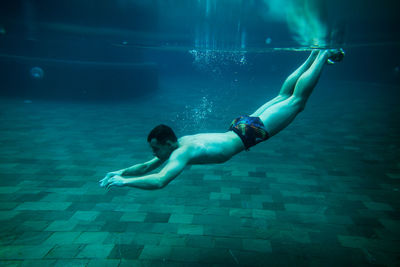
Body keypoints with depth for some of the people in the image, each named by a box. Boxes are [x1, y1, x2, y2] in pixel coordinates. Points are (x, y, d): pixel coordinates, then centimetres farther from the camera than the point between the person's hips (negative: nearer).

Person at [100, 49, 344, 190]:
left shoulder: (181, 153, -26)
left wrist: (124, 182, -31)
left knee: (297, 100, 2)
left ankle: (324, 54, 16)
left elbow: (159, 181, -41)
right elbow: (146, 166, 12)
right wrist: (121, 171, 1)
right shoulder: (178, 144, -1)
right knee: (283, 95, 20)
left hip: (248, 132, -6)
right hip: (241, 126, 6)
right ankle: (315, 54, 32)